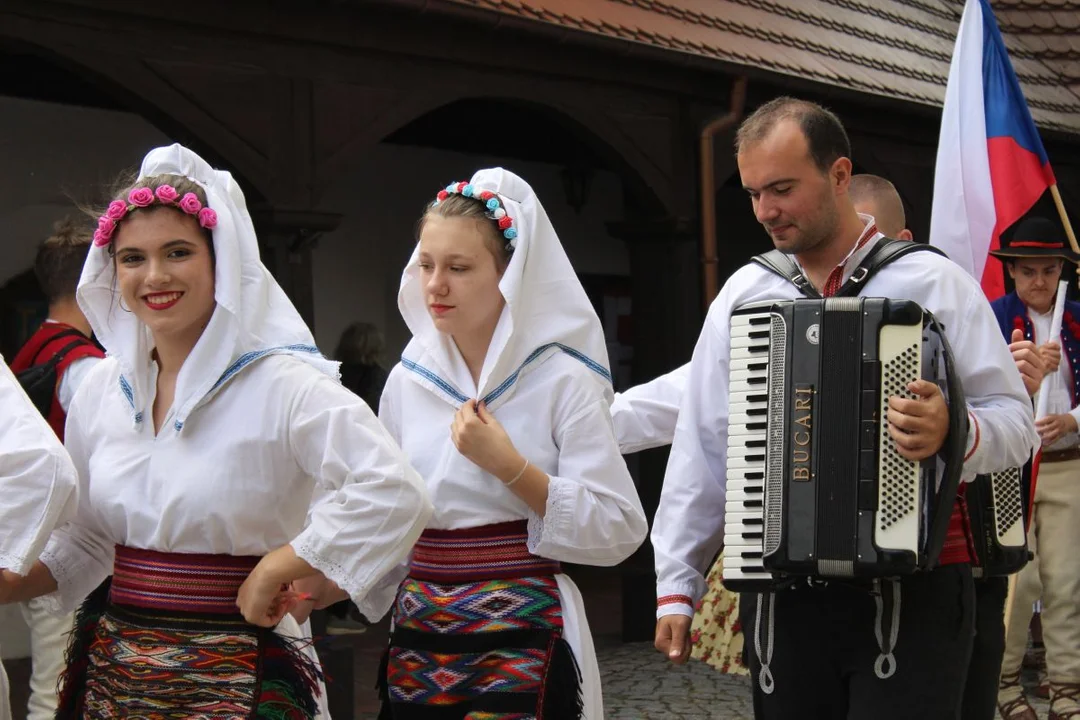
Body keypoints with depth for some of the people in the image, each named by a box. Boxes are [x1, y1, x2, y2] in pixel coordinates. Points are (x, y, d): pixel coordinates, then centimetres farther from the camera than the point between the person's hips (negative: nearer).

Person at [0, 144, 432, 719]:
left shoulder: (281, 385, -14)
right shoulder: (101, 390, 6)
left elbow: (393, 494, -24)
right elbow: (84, 543, 15)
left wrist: (275, 569, -19)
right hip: (110, 673, 6)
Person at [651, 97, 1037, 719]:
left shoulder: (933, 282, -2)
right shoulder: (743, 294, 7)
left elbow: (1015, 422, -4)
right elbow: (702, 446, 8)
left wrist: (955, 433, -26)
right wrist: (677, 584, 6)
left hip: (912, 594, -3)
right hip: (783, 597, 3)